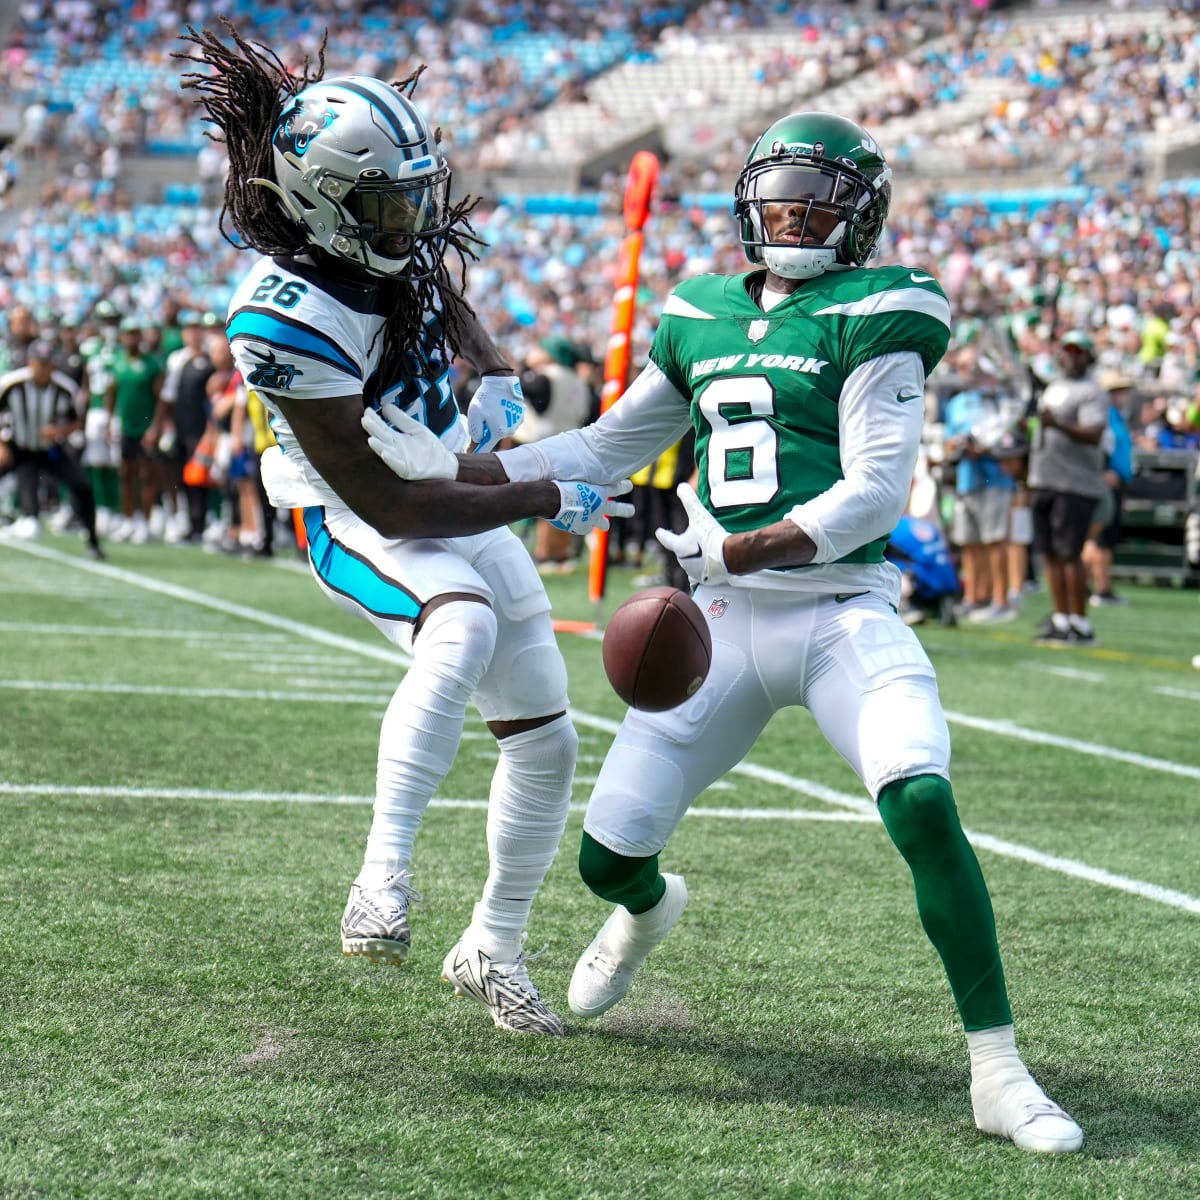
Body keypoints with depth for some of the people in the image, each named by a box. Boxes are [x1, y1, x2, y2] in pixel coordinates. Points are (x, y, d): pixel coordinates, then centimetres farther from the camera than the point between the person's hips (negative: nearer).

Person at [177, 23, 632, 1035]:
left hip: (460, 499, 8)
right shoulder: (288, 317, -32)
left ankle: (493, 949, 28)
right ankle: (384, 875, -35)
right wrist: (550, 503, -25)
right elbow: (388, 503, -29)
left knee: (546, 741, 10)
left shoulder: (395, 229, -10)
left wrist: (496, 378, -4)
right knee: (463, 627, -41)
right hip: (360, 522, -8)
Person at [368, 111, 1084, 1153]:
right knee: (608, 855, 4)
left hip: (843, 612, -5)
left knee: (923, 805, -29)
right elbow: (603, 451, 22)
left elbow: (875, 493, -13)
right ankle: (648, 909, 45)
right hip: (725, 626, 5)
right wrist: (448, 469, 13)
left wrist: (741, 552, -25)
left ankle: (999, 1075, -20)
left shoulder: (874, 318, -3)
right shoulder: (701, 322, 13)